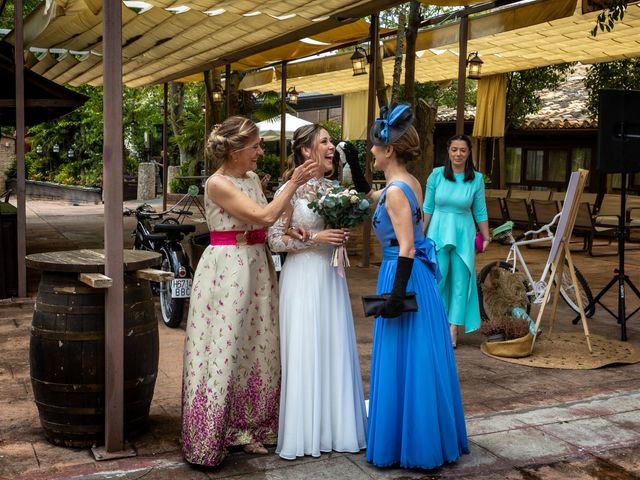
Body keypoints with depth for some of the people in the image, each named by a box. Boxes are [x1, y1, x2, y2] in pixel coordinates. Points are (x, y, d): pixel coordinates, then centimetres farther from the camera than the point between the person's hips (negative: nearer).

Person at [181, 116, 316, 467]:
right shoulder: (217, 184, -14)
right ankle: (213, 436, 9)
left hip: (256, 267, 8)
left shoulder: (253, 179, 10)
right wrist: (293, 183, -13)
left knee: (255, 347, 11)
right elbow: (264, 216, -21)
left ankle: (249, 426, 23)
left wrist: (287, 231, -4)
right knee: (224, 349, -3)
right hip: (226, 269, -8)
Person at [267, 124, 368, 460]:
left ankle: (333, 425, 22)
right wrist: (314, 237, -17)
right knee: (304, 352, 0)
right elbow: (275, 240, -11)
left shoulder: (332, 188, 8)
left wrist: (342, 232, -3)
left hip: (331, 275, 6)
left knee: (334, 349, 9)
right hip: (302, 276, -6)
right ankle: (304, 431, 13)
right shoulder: (290, 190, -9)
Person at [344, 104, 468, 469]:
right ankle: (430, 438, 31)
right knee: (419, 361, 18)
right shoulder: (410, 183, 9)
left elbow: (407, 248, -22)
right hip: (419, 277, 10)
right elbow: (369, 194, 29)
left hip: (403, 278, -10)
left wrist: (397, 294, -22)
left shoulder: (396, 191, -18)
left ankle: (410, 446, 13)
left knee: (404, 362, 1)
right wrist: (352, 163, 23)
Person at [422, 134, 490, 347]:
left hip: (463, 235, 1)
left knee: (460, 282, 3)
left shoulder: (476, 179, -1)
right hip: (438, 232, -1)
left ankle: (453, 329, 12)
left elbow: (480, 212, 8)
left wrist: (486, 237, 11)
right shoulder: (437, 174, -2)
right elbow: (427, 208, 5)